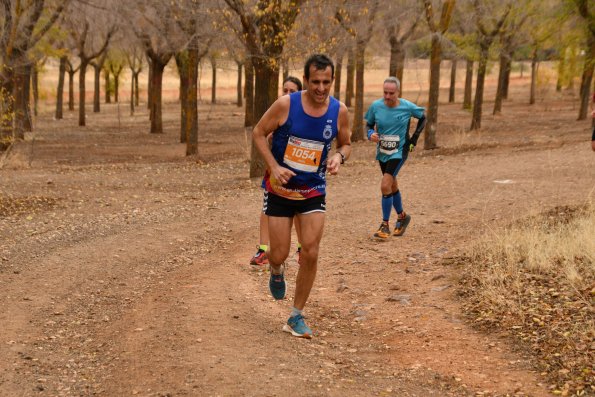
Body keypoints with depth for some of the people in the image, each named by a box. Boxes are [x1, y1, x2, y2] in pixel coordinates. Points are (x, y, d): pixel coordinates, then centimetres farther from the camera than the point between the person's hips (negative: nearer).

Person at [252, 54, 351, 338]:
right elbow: (258, 133, -5)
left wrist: (339, 157, -14)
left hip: (313, 191, 2)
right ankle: (276, 271, 41)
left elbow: (345, 144, 9)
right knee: (279, 254, 0)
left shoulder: (339, 111, -7)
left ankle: (296, 317, 8)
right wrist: (274, 167, -17)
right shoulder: (286, 104, -15)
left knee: (310, 254, -7)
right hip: (279, 189, -2)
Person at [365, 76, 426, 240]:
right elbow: (369, 124, 6)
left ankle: (385, 225, -7)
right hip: (382, 152, 4)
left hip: (399, 152, -4)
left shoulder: (407, 107, -14)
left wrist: (414, 138, -1)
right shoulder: (376, 106, -9)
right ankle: (402, 216, 41)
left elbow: (422, 117, 4)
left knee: (385, 185, -17)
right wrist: (371, 134, -17)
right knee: (392, 186, 19)